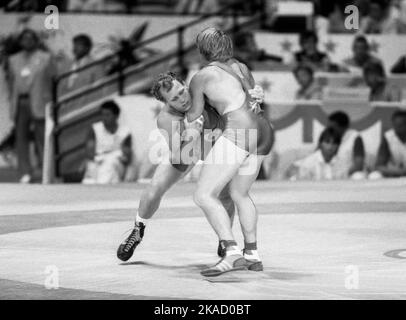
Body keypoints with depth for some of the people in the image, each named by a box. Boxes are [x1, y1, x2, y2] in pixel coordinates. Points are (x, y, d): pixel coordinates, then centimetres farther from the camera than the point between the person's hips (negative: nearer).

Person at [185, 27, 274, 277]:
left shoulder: (200, 77, 5)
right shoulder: (241, 67, 20)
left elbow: (195, 114, 20)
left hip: (238, 131, -8)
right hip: (264, 133, 8)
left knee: (204, 195, -8)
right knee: (240, 194, 26)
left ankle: (233, 254, -21)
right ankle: (252, 255, 29)